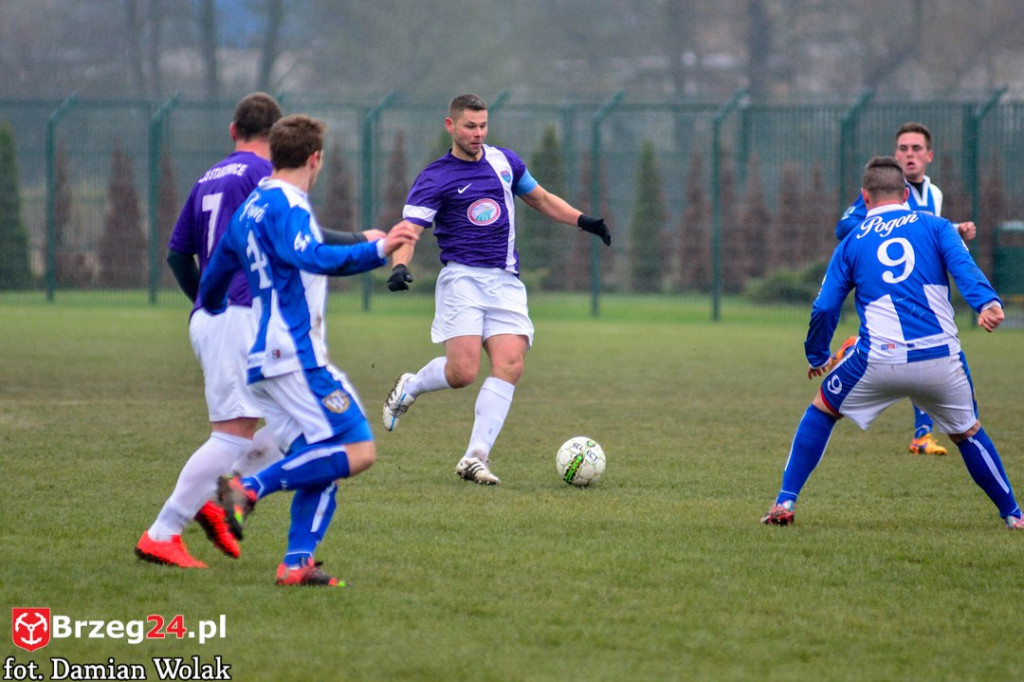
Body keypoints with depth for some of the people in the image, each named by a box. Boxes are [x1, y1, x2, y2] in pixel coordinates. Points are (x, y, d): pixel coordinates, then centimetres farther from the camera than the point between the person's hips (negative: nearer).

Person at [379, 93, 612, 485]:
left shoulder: (505, 162, 15)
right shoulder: (435, 179, -2)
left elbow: (541, 199, 29)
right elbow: (408, 230, -11)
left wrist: (582, 220, 15)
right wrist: (400, 266, -31)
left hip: (506, 283, 5)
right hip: (463, 278, -4)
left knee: (510, 365, -14)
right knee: (464, 371, -19)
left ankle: (475, 458, -13)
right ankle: (409, 387, 15)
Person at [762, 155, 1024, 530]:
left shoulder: (852, 242, 15)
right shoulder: (935, 226, 11)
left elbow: (824, 308, 12)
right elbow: (964, 266, -8)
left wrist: (817, 357, 27)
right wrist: (986, 302, -24)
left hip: (879, 359, 0)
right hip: (941, 356, 0)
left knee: (821, 410, 22)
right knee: (968, 433, 23)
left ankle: (785, 502, 14)